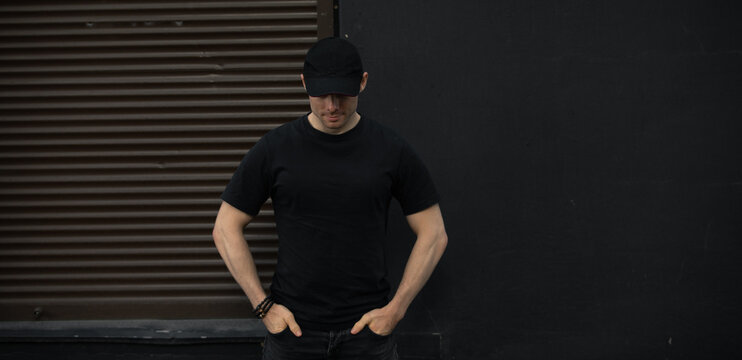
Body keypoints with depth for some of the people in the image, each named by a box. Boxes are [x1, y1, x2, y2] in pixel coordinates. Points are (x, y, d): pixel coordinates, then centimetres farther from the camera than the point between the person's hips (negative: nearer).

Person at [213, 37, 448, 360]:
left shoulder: (391, 151, -2)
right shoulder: (274, 149, -3)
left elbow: (433, 233, 2)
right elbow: (226, 228, 1)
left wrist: (397, 308, -5)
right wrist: (263, 306, -5)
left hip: (367, 326, 0)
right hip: (292, 323, 0)